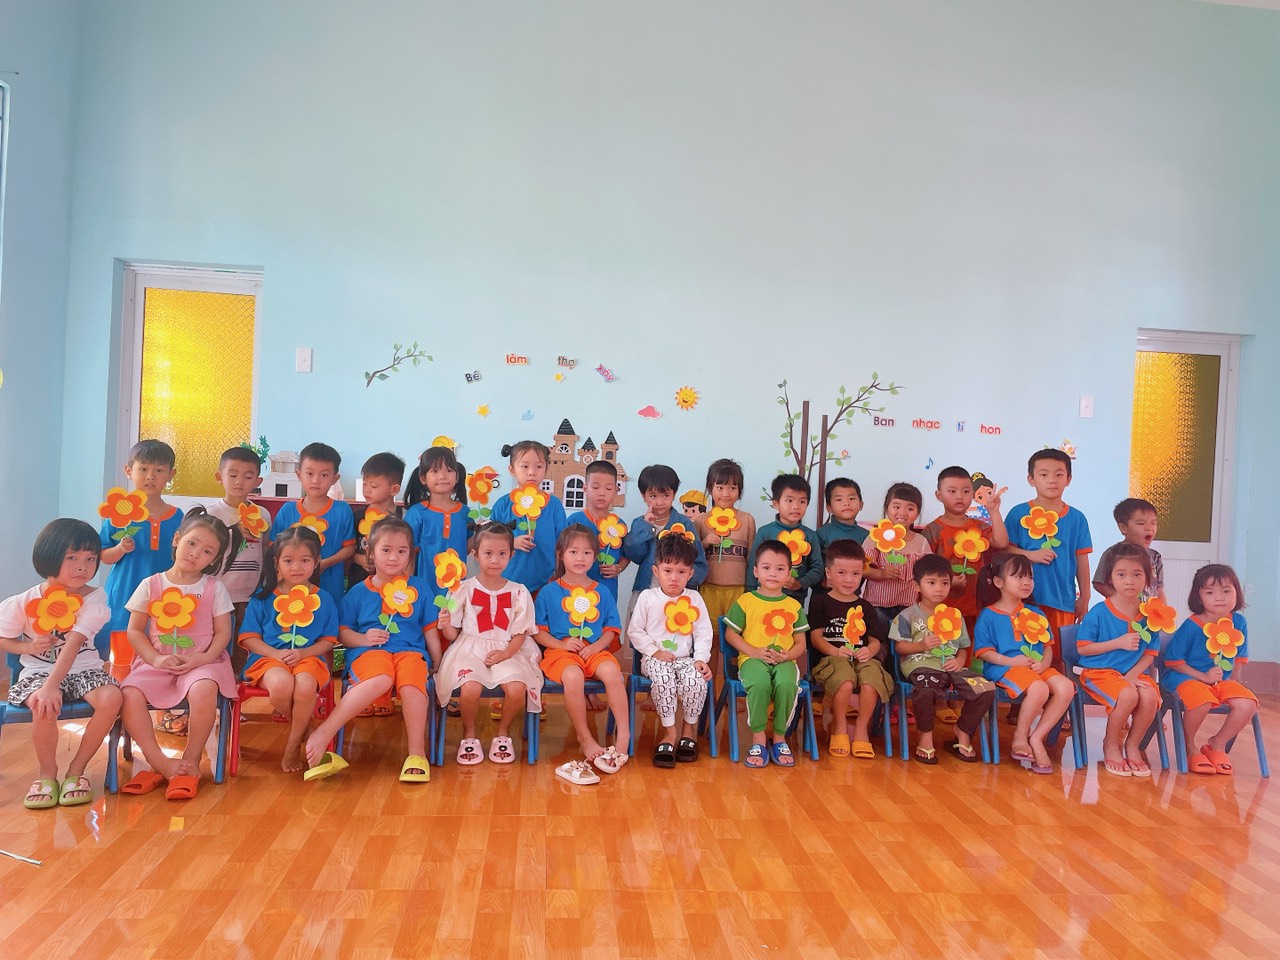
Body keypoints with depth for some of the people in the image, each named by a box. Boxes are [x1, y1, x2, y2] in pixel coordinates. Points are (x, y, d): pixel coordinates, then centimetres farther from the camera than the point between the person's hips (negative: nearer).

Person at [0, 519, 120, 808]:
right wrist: (27, 647, -12)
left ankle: (76, 769, -8)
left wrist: (52, 684, -31)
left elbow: (73, 644, -20)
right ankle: (46, 772, -5)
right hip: (38, 670, 0)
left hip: (84, 669, 0)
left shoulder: (93, 598, -7)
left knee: (111, 698, -30)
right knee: (43, 706, -35)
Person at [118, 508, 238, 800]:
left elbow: (223, 632, 2)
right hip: (157, 662, 2)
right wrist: (155, 658, -10)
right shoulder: (151, 585, 5)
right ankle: (159, 763, -13)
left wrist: (204, 658, -15)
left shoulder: (214, 588, 4)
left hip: (200, 662, -2)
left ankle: (191, 762, -15)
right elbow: (134, 630, 5)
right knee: (129, 694, -28)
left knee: (204, 690, -35)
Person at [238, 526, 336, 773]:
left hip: (308, 657, 0)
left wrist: (302, 653, -11)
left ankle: (293, 746, -9)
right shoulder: (263, 597, 8)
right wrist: (276, 653, -12)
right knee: (281, 685, -36)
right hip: (269, 657, 0)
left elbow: (328, 640, 9)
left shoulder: (323, 599, 9)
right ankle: (304, 729, -1)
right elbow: (248, 637, 5)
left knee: (305, 686, -36)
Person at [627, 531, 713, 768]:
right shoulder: (647, 598, 0)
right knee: (663, 679, -35)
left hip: (685, 658, 2)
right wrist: (654, 651, -10)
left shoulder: (695, 599, 5)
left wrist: (701, 659, -9)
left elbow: (704, 633, 5)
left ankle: (689, 729, -4)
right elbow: (634, 631, 1)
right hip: (655, 658, -2)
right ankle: (669, 731, -18)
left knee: (696, 680, -29)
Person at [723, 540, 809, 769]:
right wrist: (754, 652, -9)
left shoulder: (794, 606, 13)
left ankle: (779, 738, -12)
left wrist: (787, 655, -9)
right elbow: (730, 634, 6)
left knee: (787, 684, -34)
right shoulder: (745, 601, 6)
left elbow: (800, 643, 13)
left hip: (784, 661, 2)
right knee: (760, 683, -37)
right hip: (752, 659, -2)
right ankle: (758, 738, -16)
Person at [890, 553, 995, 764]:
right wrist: (921, 646, -14)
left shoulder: (955, 616, 19)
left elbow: (962, 647, 18)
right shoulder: (908, 616, 6)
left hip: (950, 666, 5)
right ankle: (926, 737, -13)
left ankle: (963, 735, 5)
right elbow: (899, 646, 3)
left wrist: (959, 661, -3)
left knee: (987, 689, -17)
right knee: (926, 689, -40)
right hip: (921, 665, -5)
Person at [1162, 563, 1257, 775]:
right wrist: (1203, 677, -17)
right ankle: (1189, 746, -4)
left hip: (1223, 681, 5)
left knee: (1248, 704, -20)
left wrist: (1234, 681, 2)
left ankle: (1217, 744, 8)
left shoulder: (1239, 622, 0)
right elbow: (1173, 662, -12)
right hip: (1187, 677, -5)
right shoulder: (1191, 626, -15)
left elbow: (1239, 658, 13)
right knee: (1202, 700, -35)